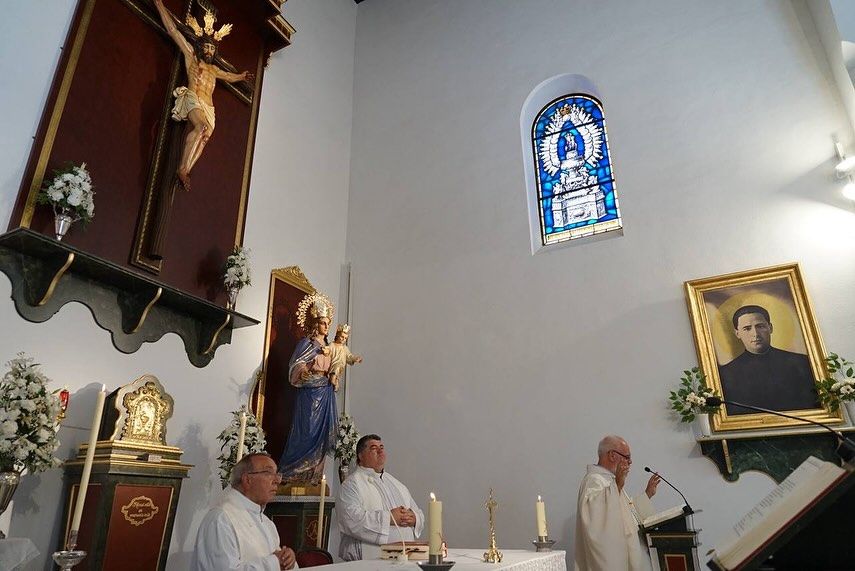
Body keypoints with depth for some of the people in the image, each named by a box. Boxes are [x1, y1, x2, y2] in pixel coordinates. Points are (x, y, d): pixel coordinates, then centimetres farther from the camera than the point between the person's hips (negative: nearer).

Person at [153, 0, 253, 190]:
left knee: (202, 138, -20)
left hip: (208, 108, 6)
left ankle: (185, 172, -31)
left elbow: (230, 76, 52)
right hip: (192, 98, -6)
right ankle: (182, 168, -36)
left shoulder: (214, 69, 32)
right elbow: (173, 31, 12)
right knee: (202, 126, -34)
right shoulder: (191, 56, 16)